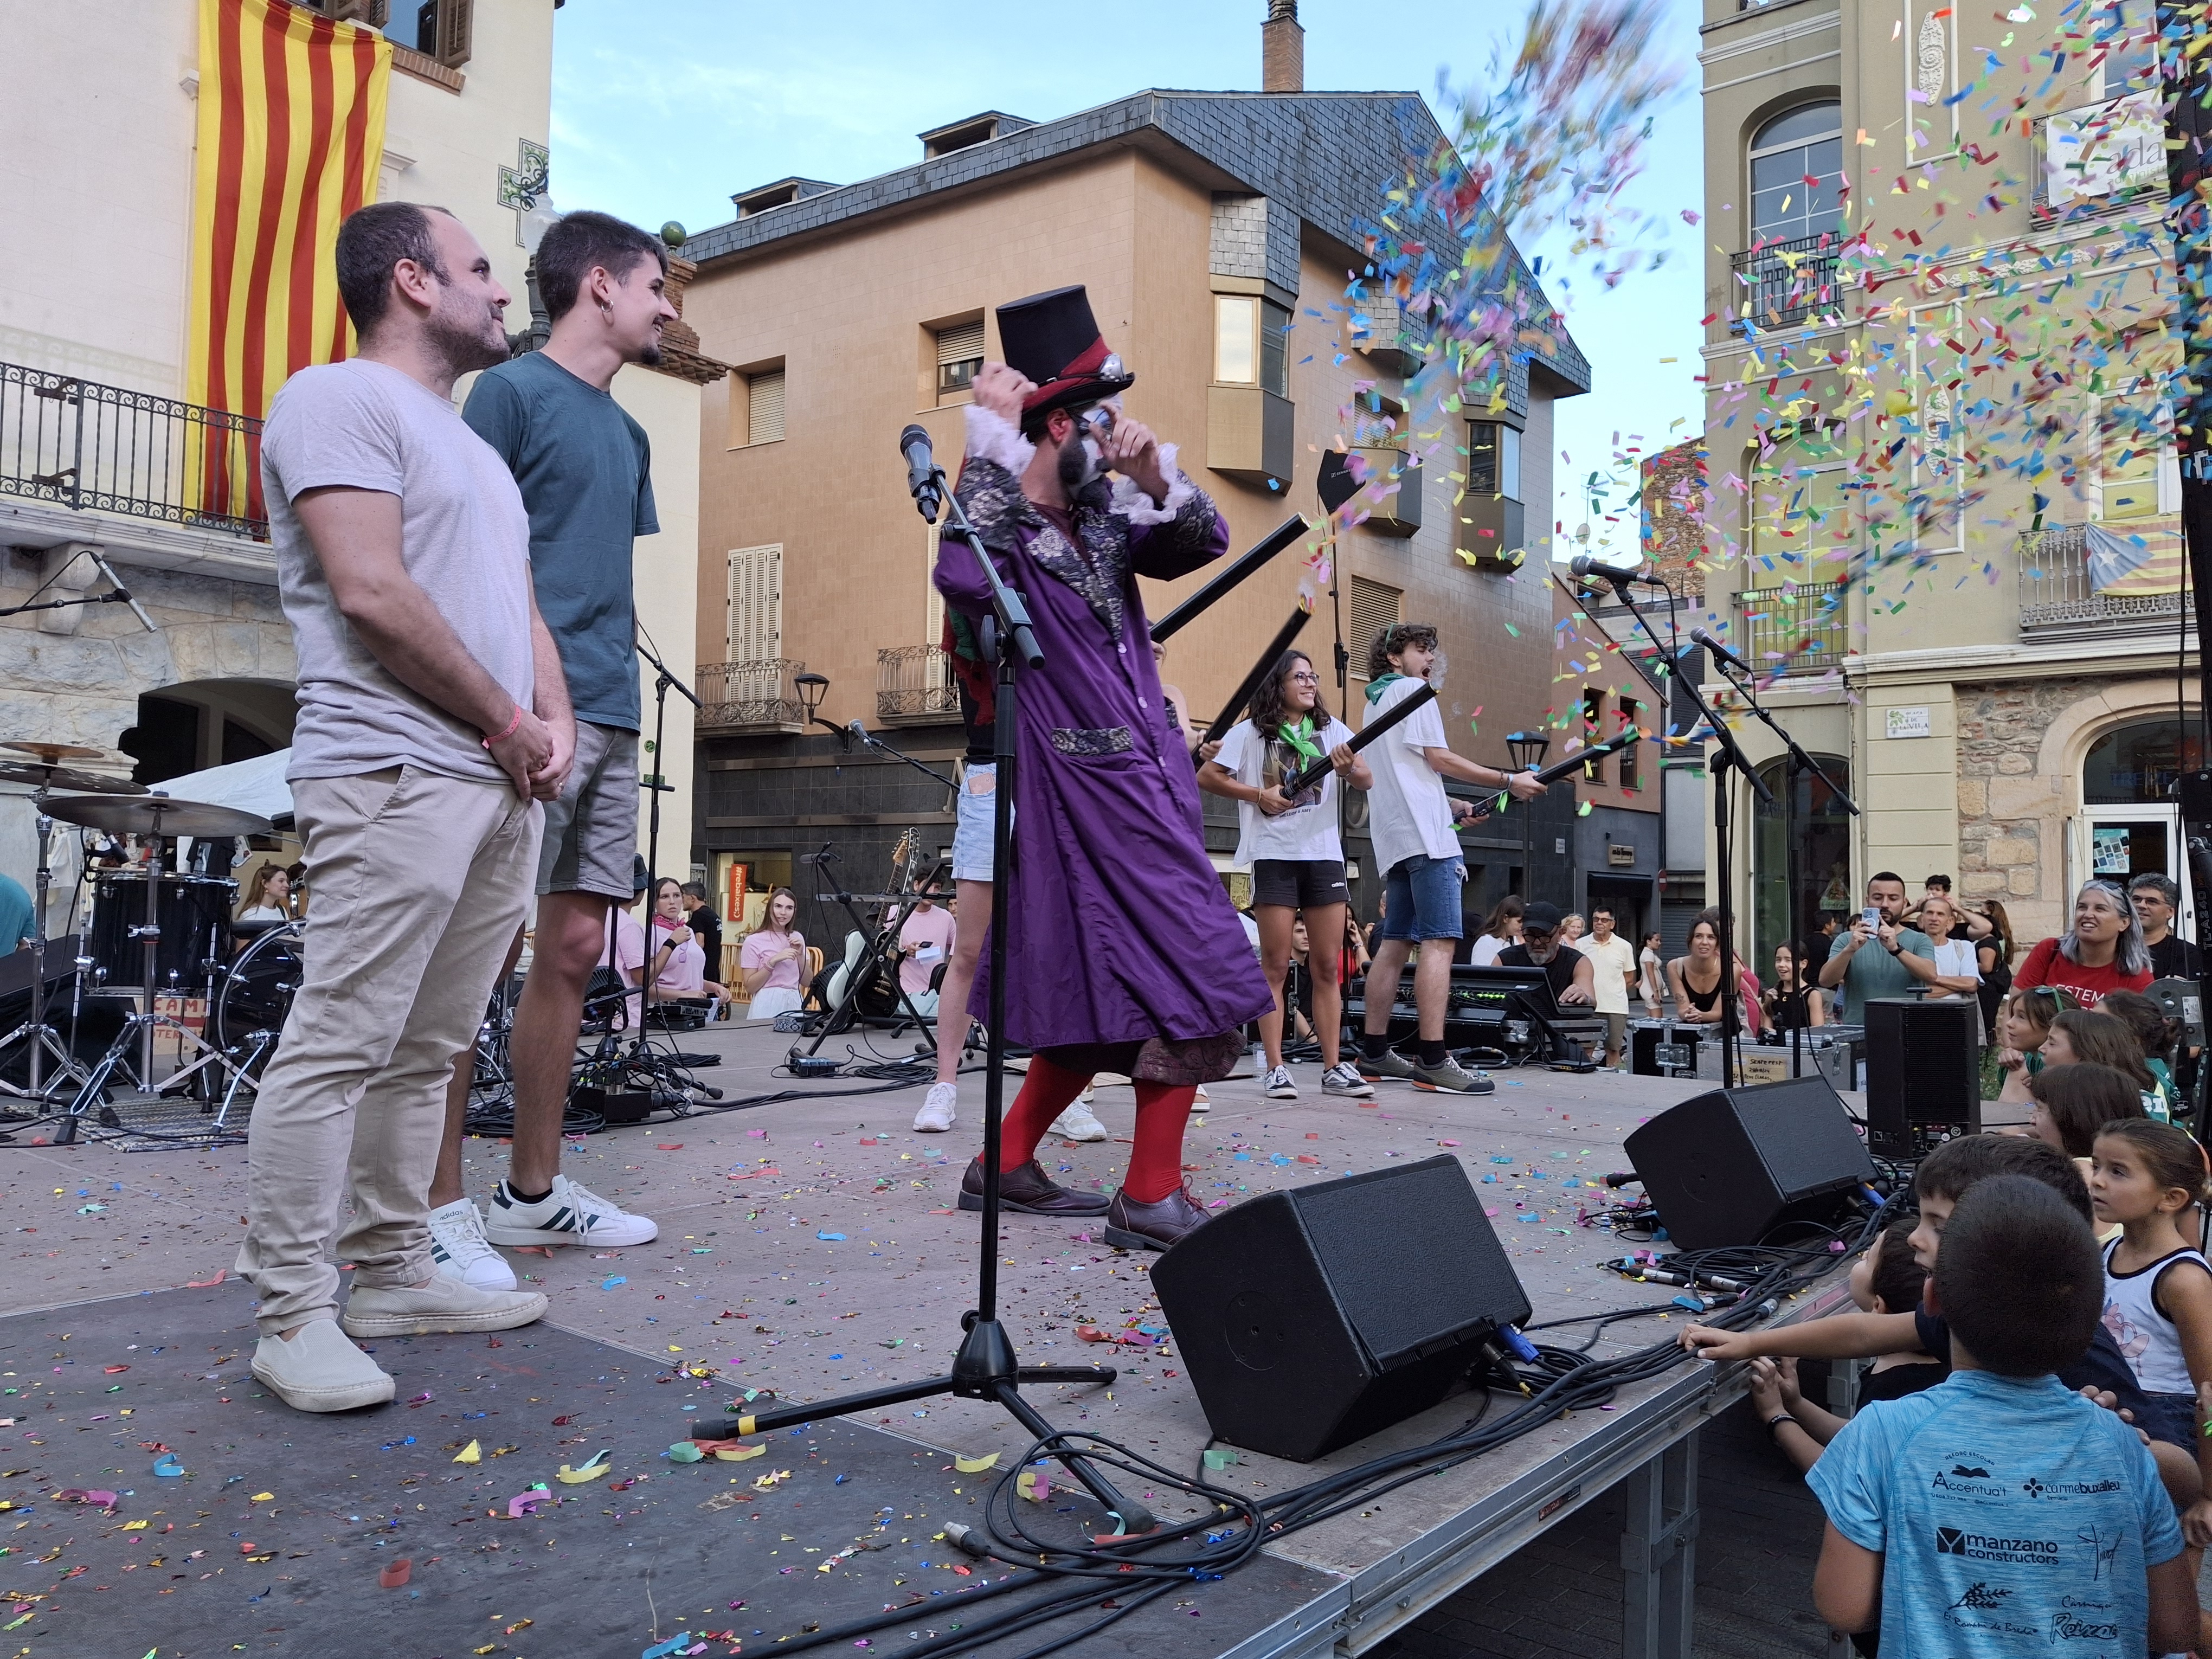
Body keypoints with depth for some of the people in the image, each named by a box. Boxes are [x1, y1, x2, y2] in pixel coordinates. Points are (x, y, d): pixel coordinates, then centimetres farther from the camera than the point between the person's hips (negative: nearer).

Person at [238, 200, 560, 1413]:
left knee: (425, 1050, 11)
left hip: (500, 788, 9)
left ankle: (391, 1275, 19)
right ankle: (293, 1317, 0)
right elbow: (372, 593, -14)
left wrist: (553, 723, 5)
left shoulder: (467, 444, 26)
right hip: (397, 777, -9)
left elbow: (520, 608, 24)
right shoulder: (340, 400, -3)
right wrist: (505, 724, -8)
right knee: (338, 1047, -7)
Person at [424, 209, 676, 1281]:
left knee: (574, 949, 9)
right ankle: (440, 1208, 3)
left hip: (612, 719, 8)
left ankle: (533, 1192, 19)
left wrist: (631, 687, 15)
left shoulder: (626, 432, 23)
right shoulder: (512, 391, 1)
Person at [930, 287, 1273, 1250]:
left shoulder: (1104, 520, 12)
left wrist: (1155, 474, -12)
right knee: (1195, 983, -9)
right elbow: (962, 576, -32)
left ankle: (1006, 1166, 26)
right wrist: (991, 436, -25)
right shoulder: (1005, 528, -10)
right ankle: (1152, 1201, 1)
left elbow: (1203, 542, 6)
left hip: (1141, 787, 9)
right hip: (1085, 789, -8)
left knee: (1103, 997, 14)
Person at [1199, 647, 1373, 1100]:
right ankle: (1275, 1068, 2)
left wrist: (1349, 769, -21)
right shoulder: (1250, 732, 2)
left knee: (1327, 966, 5)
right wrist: (1259, 795, -11)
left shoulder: (1331, 729, 10)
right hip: (1273, 855, -3)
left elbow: (1367, 780, 2)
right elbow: (1206, 777, -1)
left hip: (1324, 854, 3)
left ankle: (1334, 1067, 9)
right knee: (1276, 965, -1)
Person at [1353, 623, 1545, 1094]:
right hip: (1425, 834, -10)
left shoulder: (1377, 701, 26)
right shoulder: (1411, 689, -1)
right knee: (1439, 942, -15)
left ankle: (1374, 1053, 8)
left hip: (1394, 837, 10)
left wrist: (1456, 805, 23)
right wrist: (1509, 781, -6)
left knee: (1396, 943, 8)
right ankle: (1433, 1060, -20)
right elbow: (1439, 758, -9)